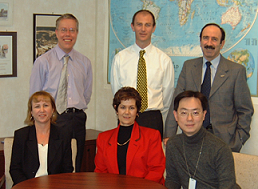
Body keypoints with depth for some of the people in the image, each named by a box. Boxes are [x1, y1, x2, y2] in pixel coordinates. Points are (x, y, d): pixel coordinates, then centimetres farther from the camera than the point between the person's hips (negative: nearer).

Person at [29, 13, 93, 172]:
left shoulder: (85, 62, 11)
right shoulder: (43, 61, 1)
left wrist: (76, 109, 9)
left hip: (77, 119, 3)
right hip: (52, 119, -3)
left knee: (75, 167, 7)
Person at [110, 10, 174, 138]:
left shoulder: (164, 60, 4)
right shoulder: (119, 58, 5)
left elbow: (167, 94, 9)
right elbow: (116, 90, 9)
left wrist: (157, 120, 12)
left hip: (153, 119, 0)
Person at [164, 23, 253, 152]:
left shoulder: (236, 70, 1)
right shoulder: (188, 66, 9)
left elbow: (245, 111, 4)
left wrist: (238, 141, -4)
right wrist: (169, 135, -4)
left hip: (224, 139, -2)